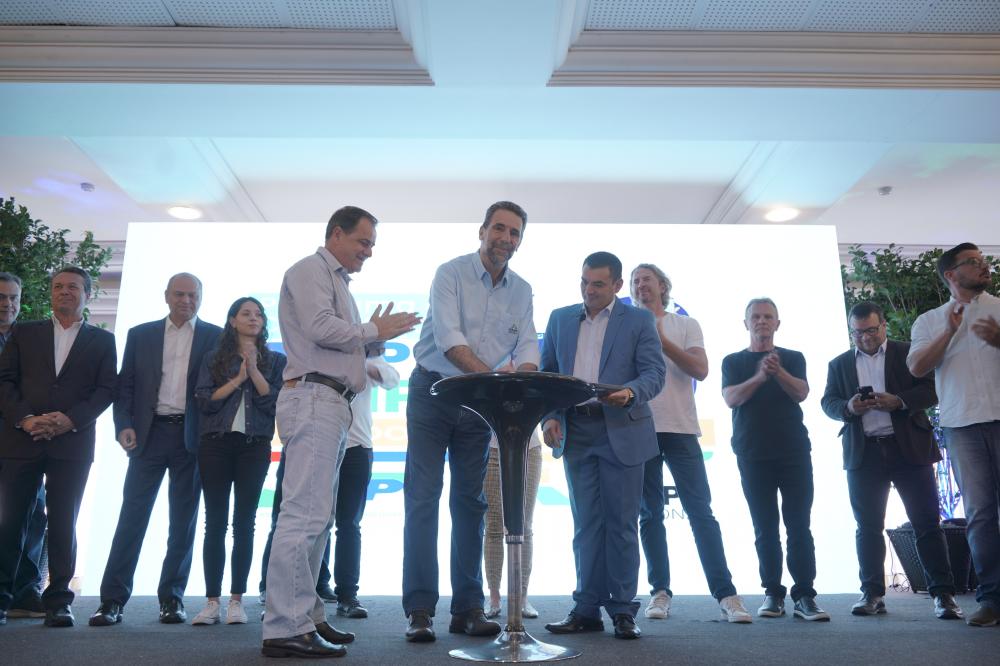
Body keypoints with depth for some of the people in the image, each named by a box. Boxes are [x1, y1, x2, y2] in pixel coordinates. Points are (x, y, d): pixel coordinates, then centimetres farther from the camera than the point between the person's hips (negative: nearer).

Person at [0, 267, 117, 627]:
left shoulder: (102, 340, 12)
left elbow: (106, 389, 3)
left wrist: (71, 419, -12)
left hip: (73, 442, -1)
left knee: (63, 524, 1)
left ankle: (58, 601, 8)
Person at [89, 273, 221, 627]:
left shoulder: (215, 336, 6)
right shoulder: (140, 335, 11)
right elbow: (125, 384, 8)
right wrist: (124, 426, -6)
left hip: (191, 436, 0)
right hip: (149, 434, 1)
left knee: (183, 521, 5)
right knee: (132, 515, -1)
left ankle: (171, 597, 15)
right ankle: (112, 599, 6)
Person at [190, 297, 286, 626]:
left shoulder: (275, 360, 10)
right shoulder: (214, 358, 11)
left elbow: (275, 402, -2)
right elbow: (205, 400, 0)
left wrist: (253, 370, -9)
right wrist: (237, 379, -7)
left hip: (255, 446, 0)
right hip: (216, 443, 1)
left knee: (244, 522, 1)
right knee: (215, 522, 0)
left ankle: (237, 601, 7)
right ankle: (212, 602, 5)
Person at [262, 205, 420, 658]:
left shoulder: (337, 283, 26)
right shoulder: (310, 270, -2)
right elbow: (320, 328, -17)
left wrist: (377, 336, 8)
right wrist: (373, 331, -5)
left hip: (331, 404, 10)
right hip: (313, 397, -10)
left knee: (318, 517, 10)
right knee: (305, 514, -13)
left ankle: (305, 616, 16)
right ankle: (285, 629, -10)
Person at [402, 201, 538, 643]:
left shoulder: (521, 291, 7)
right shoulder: (451, 273, -8)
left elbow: (526, 345, 0)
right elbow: (448, 337, -21)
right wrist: (490, 375, -35)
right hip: (433, 392, -4)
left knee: (470, 502, 7)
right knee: (422, 499, -4)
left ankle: (467, 608, 13)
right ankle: (419, 610, 1)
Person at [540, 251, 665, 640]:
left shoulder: (639, 320, 4)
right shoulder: (560, 319, 13)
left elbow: (655, 373, -4)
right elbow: (546, 374, 12)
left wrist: (630, 393, -26)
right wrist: (549, 417, -4)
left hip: (622, 432, -2)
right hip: (576, 432, 3)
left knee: (621, 523, 3)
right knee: (586, 524, 7)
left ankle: (622, 610, 13)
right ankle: (587, 609, 14)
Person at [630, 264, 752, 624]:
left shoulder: (686, 325, 10)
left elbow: (700, 370, -3)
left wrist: (660, 340, -9)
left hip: (680, 429, -1)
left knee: (701, 512, -4)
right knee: (650, 513, 3)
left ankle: (726, 593, -1)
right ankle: (660, 591, 9)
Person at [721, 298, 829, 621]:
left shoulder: (793, 358, 12)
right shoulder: (734, 361, 11)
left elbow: (801, 392, -4)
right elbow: (731, 398, -4)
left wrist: (777, 371, -22)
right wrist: (759, 376, -20)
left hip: (794, 451, 0)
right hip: (753, 454, 0)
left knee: (799, 525, -4)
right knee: (765, 528, 3)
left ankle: (804, 597, -1)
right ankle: (772, 593, 9)